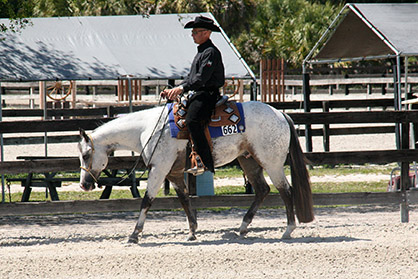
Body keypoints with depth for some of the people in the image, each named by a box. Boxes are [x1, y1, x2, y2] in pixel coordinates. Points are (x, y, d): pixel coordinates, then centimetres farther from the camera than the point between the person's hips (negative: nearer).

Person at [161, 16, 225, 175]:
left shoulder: (211, 52, -10)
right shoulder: (201, 52, 23)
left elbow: (201, 78, -21)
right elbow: (191, 78, 25)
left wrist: (182, 88, -24)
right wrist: (173, 90, 15)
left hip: (207, 95, -11)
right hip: (198, 95, 11)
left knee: (192, 120, -30)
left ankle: (206, 163, -34)